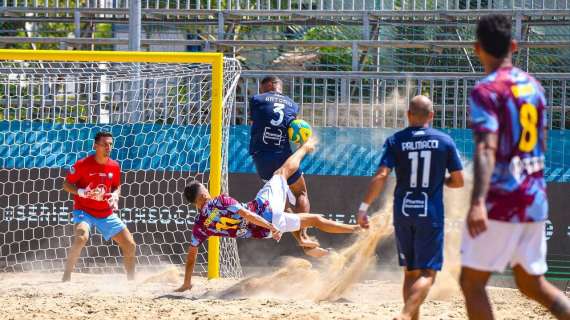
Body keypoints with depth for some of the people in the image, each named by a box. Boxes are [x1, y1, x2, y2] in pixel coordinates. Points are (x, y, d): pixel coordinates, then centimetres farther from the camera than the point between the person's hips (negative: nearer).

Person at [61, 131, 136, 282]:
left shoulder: (115, 166, 0)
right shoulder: (83, 164, -14)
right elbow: (66, 185, -8)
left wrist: (115, 195, -5)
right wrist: (83, 192, -25)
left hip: (106, 214, 5)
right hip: (84, 211, -5)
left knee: (130, 245, 3)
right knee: (81, 237, -34)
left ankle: (131, 280, 23)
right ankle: (66, 278, -24)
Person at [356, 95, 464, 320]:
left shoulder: (395, 141, -1)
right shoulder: (444, 141, -1)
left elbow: (381, 176, -12)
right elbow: (458, 181, 2)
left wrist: (363, 207, -10)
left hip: (403, 212, 2)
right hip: (431, 214, -2)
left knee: (410, 271, 15)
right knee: (427, 273, -4)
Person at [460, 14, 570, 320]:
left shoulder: (486, 90, -12)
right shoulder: (533, 86, 11)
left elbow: (487, 148, -25)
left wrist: (478, 202, -35)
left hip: (501, 202, -7)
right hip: (534, 201, 7)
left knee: (471, 283, 3)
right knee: (532, 284, 15)